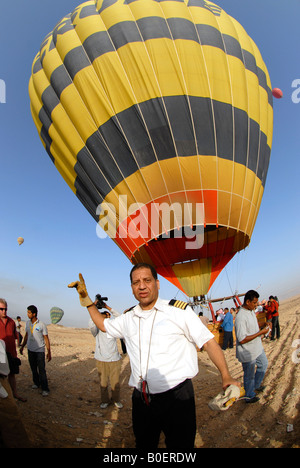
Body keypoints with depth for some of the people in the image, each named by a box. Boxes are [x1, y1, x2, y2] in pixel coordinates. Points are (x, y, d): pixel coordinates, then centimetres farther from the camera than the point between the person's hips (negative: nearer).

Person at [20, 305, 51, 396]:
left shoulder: (41, 325, -13)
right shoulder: (27, 323, 3)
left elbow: (46, 339, -8)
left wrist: (49, 352, -9)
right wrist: (22, 346, 21)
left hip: (39, 350, -5)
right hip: (30, 350, 5)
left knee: (41, 370, -5)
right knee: (33, 368, 14)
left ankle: (45, 389, 1)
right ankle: (36, 383, 32)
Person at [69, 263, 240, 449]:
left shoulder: (179, 310, -9)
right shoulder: (128, 318, 7)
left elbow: (208, 342, -8)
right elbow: (104, 324, 23)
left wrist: (226, 376, -16)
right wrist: (86, 299, 15)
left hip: (177, 397, -4)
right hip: (141, 399, 5)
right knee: (143, 445, 21)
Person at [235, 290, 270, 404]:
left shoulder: (252, 311, -1)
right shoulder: (240, 317, -32)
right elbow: (242, 340, -31)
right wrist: (260, 332, -27)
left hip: (257, 348, 9)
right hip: (248, 353, -9)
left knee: (263, 365, 27)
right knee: (249, 375, 10)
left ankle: (256, 385, 49)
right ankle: (249, 397, 33)